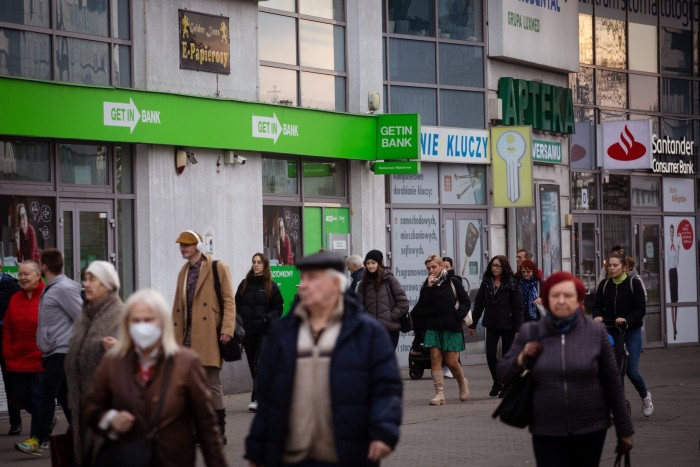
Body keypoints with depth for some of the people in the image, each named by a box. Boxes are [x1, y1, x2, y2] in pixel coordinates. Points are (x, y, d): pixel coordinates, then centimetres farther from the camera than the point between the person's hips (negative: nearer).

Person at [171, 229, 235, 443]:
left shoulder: (217, 268, 0)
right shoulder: (183, 273, 20)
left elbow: (229, 301, -6)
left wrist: (227, 329, -16)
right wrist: (174, 334, 13)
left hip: (208, 336, -7)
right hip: (188, 337, 7)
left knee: (212, 384, -5)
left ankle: (218, 431, 2)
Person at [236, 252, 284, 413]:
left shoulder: (271, 286, 1)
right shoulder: (244, 284, 10)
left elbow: (278, 308, 3)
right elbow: (237, 306, 12)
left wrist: (268, 319, -13)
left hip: (264, 332, -4)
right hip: (247, 331, 4)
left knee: (260, 365, -12)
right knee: (253, 365, 8)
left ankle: (256, 399, -16)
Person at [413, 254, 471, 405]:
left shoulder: (453, 282, 2)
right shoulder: (427, 284, 9)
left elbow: (466, 301, 5)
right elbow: (422, 305, -3)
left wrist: (459, 315, -10)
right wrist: (428, 287, -9)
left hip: (451, 327, -3)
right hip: (433, 327, 3)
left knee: (451, 362, -2)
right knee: (435, 359, -7)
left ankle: (462, 383, 27)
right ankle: (440, 394, -7)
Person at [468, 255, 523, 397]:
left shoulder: (512, 284, -5)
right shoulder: (486, 282, 6)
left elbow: (518, 308, -7)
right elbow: (478, 304, 9)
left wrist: (518, 329, -13)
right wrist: (473, 324, 7)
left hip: (507, 326, -3)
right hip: (491, 325, 3)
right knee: (490, 354, -5)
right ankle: (497, 383, 15)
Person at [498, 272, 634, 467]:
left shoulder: (596, 332, -3)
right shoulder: (530, 333, 0)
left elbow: (612, 383, 2)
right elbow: (502, 373, 11)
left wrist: (624, 430, 5)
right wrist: (522, 359, -10)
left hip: (590, 431, 0)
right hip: (547, 433, 0)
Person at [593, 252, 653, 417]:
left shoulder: (634, 284, -6)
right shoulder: (604, 285, 5)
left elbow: (641, 309, -10)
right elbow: (597, 305, 3)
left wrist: (626, 320, -27)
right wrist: (598, 316, -20)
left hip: (631, 331, -3)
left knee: (631, 371, -6)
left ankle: (645, 396, 22)